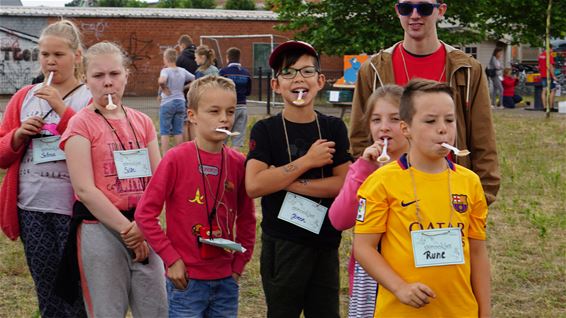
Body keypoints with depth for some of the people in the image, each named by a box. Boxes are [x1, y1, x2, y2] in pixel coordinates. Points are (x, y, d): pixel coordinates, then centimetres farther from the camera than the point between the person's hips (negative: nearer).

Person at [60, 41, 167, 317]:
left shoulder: (142, 122, 10)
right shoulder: (81, 124, -4)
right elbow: (84, 189, -12)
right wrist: (126, 228, -13)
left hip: (143, 231, 4)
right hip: (100, 230, -4)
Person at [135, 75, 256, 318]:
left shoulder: (238, 162, 1)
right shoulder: (176, 159, -10)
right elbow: (145, 213, -9)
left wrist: (239, 263, 6)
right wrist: (171, 258, -10)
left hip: (226, 280, 4)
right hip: (187, 280, -4)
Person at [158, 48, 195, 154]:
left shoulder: (165, 71, -12)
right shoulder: (183, 71, 5)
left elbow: (161, 81, -32)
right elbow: (195, 80, 11)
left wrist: (164, 89, -15)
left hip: (167, 103, -5)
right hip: (181, 102, 5)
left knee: (164, 132, 1)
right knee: (178, 132, 10)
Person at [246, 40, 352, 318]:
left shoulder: (333, 128, 3)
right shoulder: (266, 130, -5)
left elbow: (343, 183, -8)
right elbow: (253, 186, -19)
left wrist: (284, 181, -15)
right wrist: (308, 161, -17)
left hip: (326, 241, 2)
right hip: (282, 243, -2)